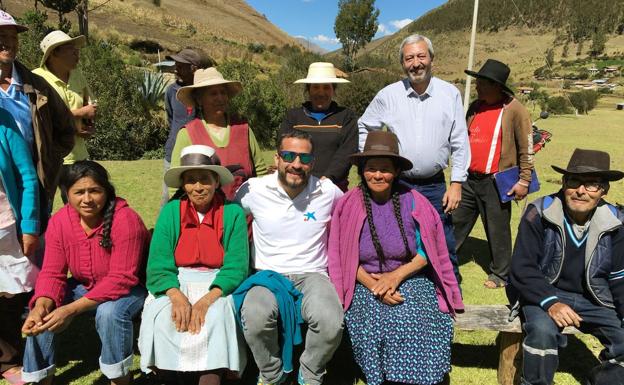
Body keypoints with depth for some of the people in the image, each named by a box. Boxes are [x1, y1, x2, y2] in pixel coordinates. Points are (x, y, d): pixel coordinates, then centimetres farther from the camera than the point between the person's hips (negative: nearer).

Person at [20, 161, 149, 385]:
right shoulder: (59, 221, -10)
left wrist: (71, 310, -34)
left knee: (109, 312, -34)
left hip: (129, 288, -5)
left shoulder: (125, 220, -27)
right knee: (41, 313, -14)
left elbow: (121, 279, -29)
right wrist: (41, 304, -30)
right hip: (86, 286, 6)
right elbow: (52, 273, -8)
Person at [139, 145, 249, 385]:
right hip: (176, 284, 2)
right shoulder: (170, 212, -1)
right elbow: (158, 265, -6)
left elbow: (236, 266, -10)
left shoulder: (232, 213, -6)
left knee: (215, 317, -31)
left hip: (218, 285, -2)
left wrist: (207, 299, -25)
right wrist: (177, 297, -25)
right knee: (164, 317, -26)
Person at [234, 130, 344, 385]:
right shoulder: (254, 189, -3)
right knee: (255, 317, -33)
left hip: (312, 274, 1)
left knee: (330, 323, -31)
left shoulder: (328, 191, -1)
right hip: (269, 273, 0)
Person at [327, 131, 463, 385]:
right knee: (372, 326, -26)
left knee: (411, 325, -25)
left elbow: (426, 251, 1)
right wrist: (373, 284, -13)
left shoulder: (412, 202, -3)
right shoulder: (349, 205, -4)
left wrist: (397, 275, -13)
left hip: (411, 279, 0)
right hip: (366, 283, 0)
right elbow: (344, 258, -1)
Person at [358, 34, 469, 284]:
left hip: (434, 186, 0)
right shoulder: (387, 95, 0)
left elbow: (460, 143, 3)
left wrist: (456, 183, -1)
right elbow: (364, 129, 13)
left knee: (445, 250, 7)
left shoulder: (450, 94, 1)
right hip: (395, 184, 0)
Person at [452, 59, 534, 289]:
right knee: (455, 223, 12)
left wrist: (524, 180, -11)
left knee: (497, 230, 5)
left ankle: (500, 274, 21)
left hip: (495, 183, -6)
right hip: (468, 179, 6)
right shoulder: (475, 107, 10)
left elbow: (527, 149, -7)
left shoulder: (515, 111, -8)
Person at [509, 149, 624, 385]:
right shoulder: (539, 213, -14)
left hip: (594, 301, 4)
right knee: (542, 330, -32)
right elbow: (521, 269, -14)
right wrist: (550, 303, -27)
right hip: (544, 294, -4)